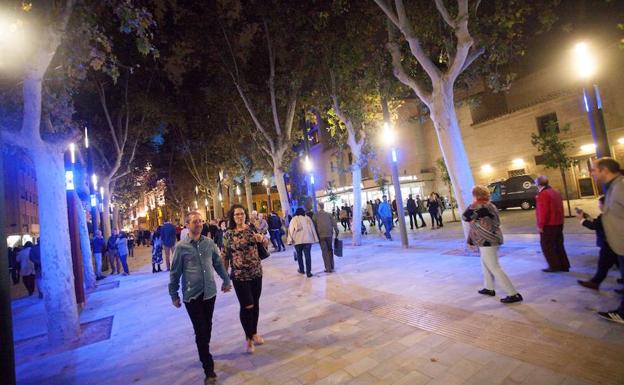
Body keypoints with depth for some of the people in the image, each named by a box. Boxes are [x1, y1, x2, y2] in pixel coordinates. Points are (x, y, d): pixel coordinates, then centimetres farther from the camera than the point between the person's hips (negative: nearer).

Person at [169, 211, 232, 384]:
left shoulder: (209, 243, 0)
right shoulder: (181, 247, -9)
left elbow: (218, 263, 9)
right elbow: (175, 273, -2)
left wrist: (226, 280, 14)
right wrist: (174, 295, 2)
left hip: (209, 292, 3)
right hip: (191, 295, -3)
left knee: (207, 327, 17)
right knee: (200, 331, 0)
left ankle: (205, 354, 42)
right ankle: (209, 369, 13)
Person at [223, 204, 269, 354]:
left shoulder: (252, 228, 0)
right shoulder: (228, 234, -7)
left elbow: (267, 244, 3)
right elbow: (225, 256, -2)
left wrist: (262, 238, -20)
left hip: (256, 272, 3)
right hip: (239, 275, -3)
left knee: (255, 304, 14)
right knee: (247, 306, -1)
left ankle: (254, 333, 35)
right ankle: (248, 338, 21)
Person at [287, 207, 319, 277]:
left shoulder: (294, 219, 2)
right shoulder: (307, 218, 7)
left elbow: (291, 230, -3)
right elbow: (313, 228, 7)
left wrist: (290, 240, -2)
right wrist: (315, 239, 11)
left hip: (298, 240, -1)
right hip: (308, 239, 1)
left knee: (299, 255, 16)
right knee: (307, 255, 2)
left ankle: (301, 270, 26)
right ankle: (308, 272, -2)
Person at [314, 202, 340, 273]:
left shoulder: (316, 215, 0)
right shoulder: (329, 214, 6)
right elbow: (334, 224, 2)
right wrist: (336, 232, 9)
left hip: (321, 235, -2)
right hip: (329, 234, 2)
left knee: (324, 252, 3)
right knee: (330, 250, 16)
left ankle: (328, 268, 1)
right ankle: (331, 267, 21)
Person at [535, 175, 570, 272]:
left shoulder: (543, 194, -18)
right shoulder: (556, 192, 13)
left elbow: (543, 212, -22)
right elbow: (561, 208, 17)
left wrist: (540, 225, -16)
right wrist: (561, 221, 22)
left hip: (548, 225, -9)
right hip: (558, 223, 9)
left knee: (546, 246, 1)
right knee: (558, 245, 16)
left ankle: (554, 266, 5)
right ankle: (564, 265, 21)